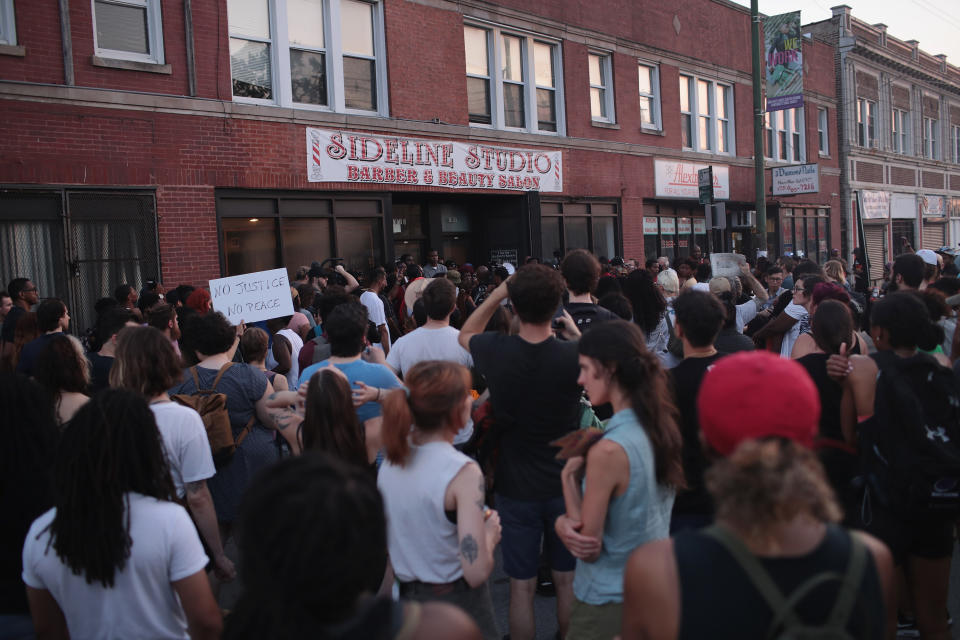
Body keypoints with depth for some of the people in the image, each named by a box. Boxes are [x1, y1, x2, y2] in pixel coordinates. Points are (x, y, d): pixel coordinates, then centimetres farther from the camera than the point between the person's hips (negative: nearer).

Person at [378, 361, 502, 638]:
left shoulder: (390, 461, -3)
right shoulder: (463, 472, -25)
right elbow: (476, 572, -27)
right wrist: (490, 534, -9)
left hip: (407, 595, 7)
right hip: (457, 605, -6)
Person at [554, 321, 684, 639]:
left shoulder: (608, 451, -30)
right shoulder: (662, 426, -5)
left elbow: (589, 548, -19)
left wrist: (569, 477, -11)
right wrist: (564, 521, -11)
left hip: (608, 604, -7)